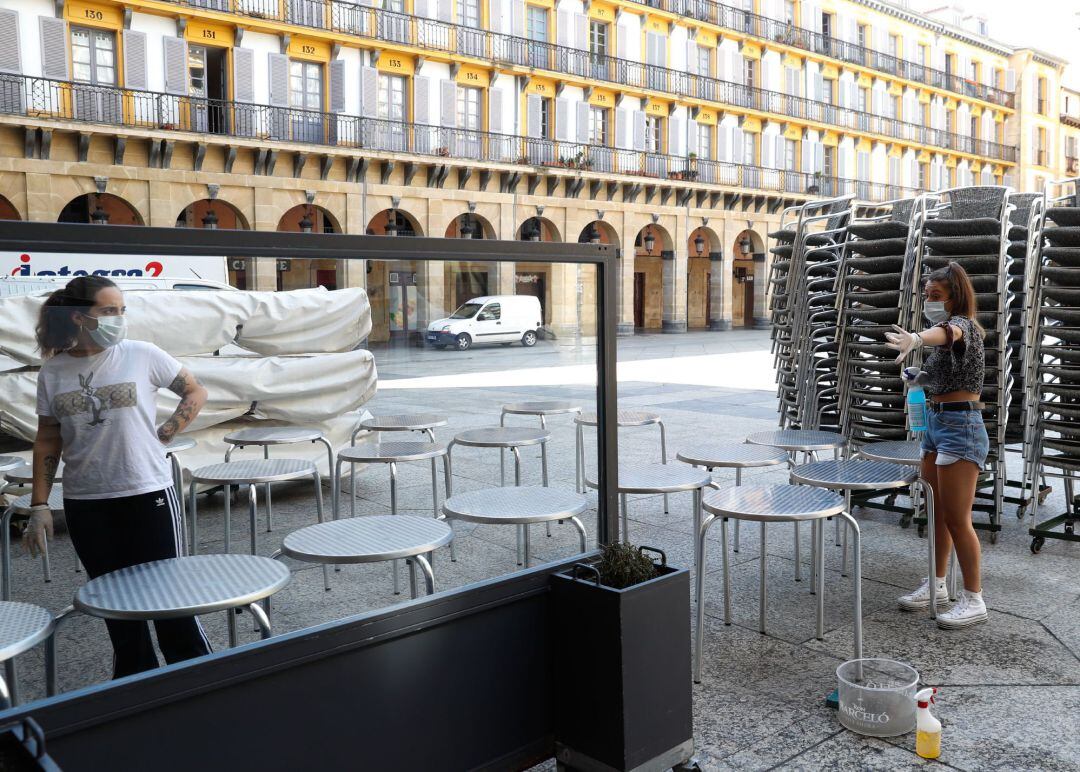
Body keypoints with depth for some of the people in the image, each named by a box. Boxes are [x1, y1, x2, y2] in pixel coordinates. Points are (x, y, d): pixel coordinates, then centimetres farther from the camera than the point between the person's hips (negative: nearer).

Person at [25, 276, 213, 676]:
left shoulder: (141, 355, -5)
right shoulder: (53, 372, 1)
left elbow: (195, 392, 6)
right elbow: (47, 440, 7)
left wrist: (162, 436, -5)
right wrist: (39, 505, 4)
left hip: (148, 494, -2)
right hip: (85, 504, 3)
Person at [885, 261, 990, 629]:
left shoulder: (964, 324, -14)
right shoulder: (949, 336, 15)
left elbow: (946, 332, -40)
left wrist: (916, 339, -63)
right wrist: (921, 378, 6)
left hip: (961, 427, -9)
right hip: (935, 423, 9)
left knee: (957, 519, -5)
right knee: (938, 514, 15)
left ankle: (974, 600, 5)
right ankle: (937, 585, 26)